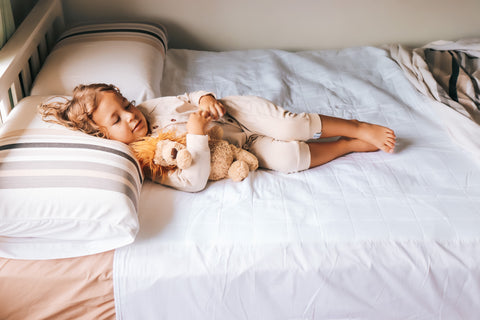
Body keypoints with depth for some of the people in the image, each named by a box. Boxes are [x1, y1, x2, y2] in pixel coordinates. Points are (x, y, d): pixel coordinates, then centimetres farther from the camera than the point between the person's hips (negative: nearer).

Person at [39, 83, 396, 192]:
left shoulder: (150, 108, -4)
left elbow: (188, 98, 8)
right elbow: (195, 181, -28)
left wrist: (206, 99, -15)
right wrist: (197, 132, -34)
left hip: (237, 112, 3)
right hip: (242, 150, -3)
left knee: (289, 129, -22)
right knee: (287, 157, -24)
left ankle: (358, 128, -4)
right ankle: (349, 146, -1)